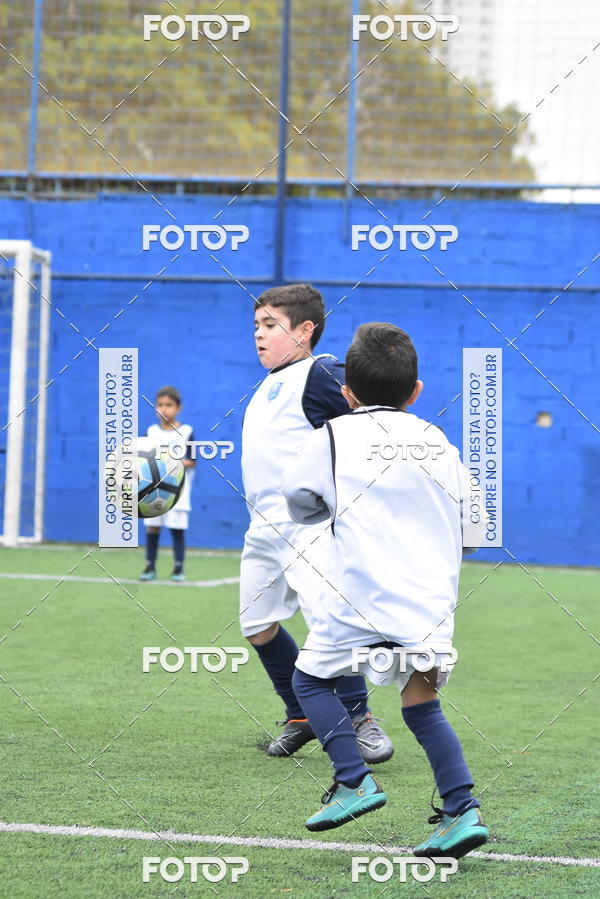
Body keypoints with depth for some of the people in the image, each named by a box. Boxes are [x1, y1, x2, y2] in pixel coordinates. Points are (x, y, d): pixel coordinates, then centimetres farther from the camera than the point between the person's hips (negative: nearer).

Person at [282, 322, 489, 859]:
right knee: (422, 704, 10)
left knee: (312, 678, 12)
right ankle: (462, 809, -3)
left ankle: (354, 781, -1)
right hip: (433, 601, 4)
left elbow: (298, 502, 14)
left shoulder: (336, 436, 3)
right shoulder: (439, 442, 14)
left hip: (367, 596, -4)